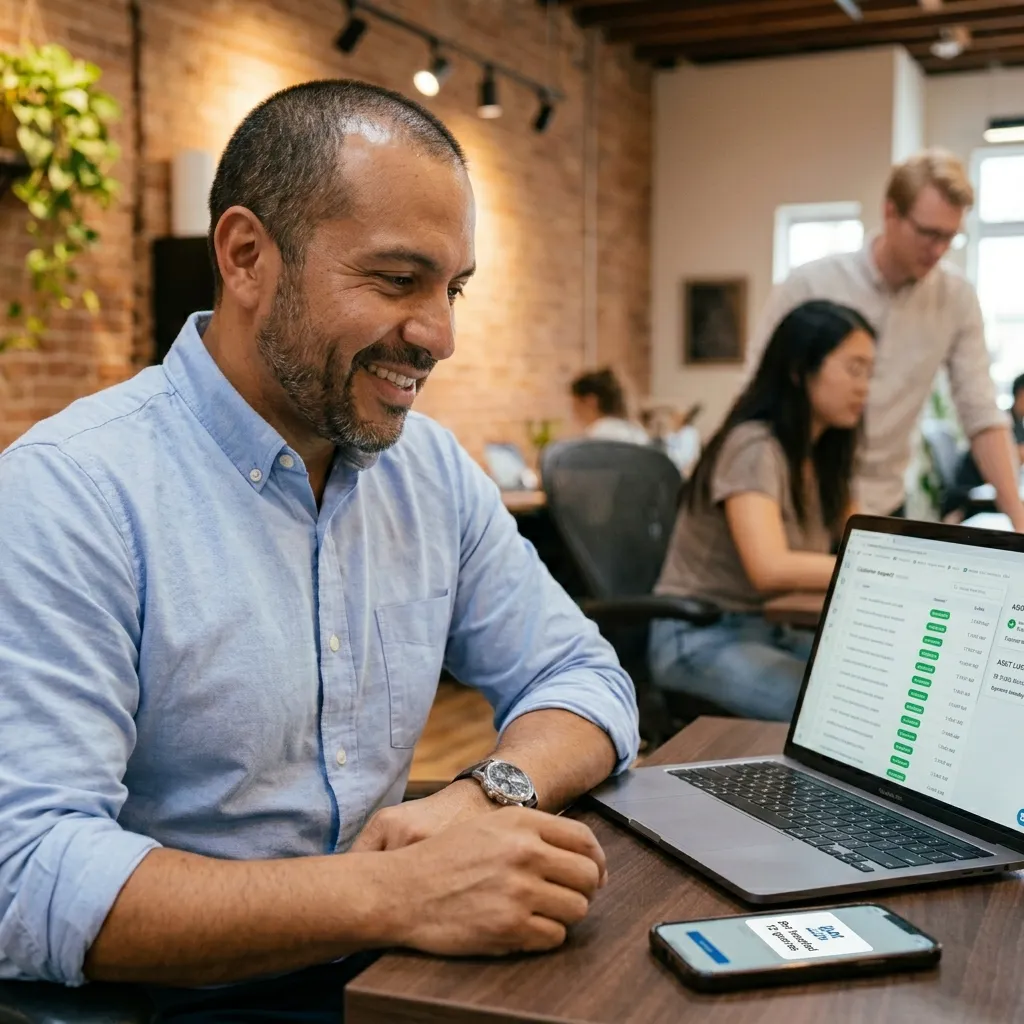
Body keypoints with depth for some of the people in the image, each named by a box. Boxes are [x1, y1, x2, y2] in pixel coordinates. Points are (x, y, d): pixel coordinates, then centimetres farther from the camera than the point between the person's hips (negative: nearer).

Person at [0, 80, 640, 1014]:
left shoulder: (434, 471, 3)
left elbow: (583, 678, 8)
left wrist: (490, 794, -13)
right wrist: (396, 896, -31)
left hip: (384, 979, 5)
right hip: (179, 999, -5)